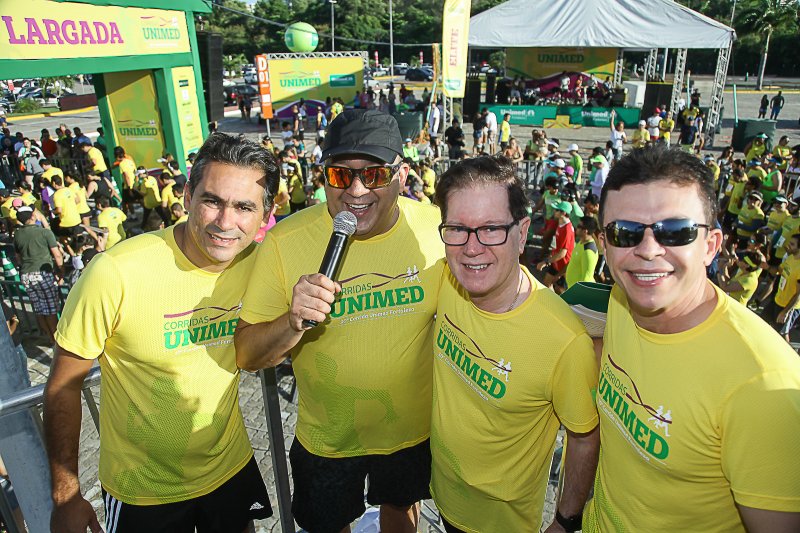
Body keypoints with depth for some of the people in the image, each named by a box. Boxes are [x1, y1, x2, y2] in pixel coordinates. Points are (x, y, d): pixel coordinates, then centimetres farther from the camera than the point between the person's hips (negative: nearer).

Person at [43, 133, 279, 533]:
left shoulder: (259, 263, -14)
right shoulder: (116, 272, -26)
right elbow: (64, 385, -13)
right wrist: (65, 497, -8)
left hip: (231, 467, 3)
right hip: (141, 489, -3)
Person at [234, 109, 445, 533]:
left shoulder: (436, 228, -18)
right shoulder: (285, 242, -22)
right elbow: (246, 356, -18)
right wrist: (293, 323, -37)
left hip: (413, 426, 2)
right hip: (327, 436, -1)